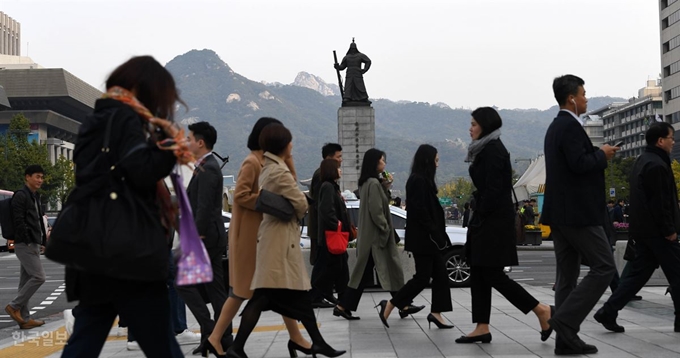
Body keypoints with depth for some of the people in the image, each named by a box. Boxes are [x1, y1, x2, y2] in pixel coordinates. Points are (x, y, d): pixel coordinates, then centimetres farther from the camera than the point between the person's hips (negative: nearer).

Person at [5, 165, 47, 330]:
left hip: (33, 245, 10)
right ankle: (14, 306, -4)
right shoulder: (21, 195, -10)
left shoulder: (35, 197, 19)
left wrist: (42, 241, 15)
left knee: (26, 280, 9)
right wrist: (28, 241, -19)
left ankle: (24, 318, 11)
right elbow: (18, 221, -17)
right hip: (25, 245, -10)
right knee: (38, 276, -14)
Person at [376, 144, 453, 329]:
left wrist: (438, 235, 12)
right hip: (422, 239, -10)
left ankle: (436, 313, 8)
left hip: (429, 238, 10)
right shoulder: (418, 181, -16)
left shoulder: (423, 180, 14)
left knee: (440, 275, 7)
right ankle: (389, 306, 4)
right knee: (422, 277, -4)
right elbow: (420, 210, -21)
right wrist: (434, 234, -17)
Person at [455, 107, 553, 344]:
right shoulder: (486, 149, 16)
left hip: (494, 221, -10)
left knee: (492, 274, -7)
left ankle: (542, 310, 1)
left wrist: (478, 219, -16)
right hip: (488, 220, 10)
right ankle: (482, 329, 10)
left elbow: (493, 189, -21)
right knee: (479, 273, 8)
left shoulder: (492, 150, -14)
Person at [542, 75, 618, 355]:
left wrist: (597, 155, 16)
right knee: (604, 267, -5)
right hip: (578, 212, -10)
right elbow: (579, 164, -23)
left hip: (560, 211, 10)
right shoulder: (570, 126, -13)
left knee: (567, 275, 8)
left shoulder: (555, 127, 18)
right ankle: (565, 320, -11)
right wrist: (602, 154, -7)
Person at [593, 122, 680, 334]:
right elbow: (660, 202, -21)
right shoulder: (657, 165, -16)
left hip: (642, 229, 10)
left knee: (639, 272, 9)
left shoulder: (642, 161, 16)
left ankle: (609, 311, 3)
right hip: (657, 230, -10)